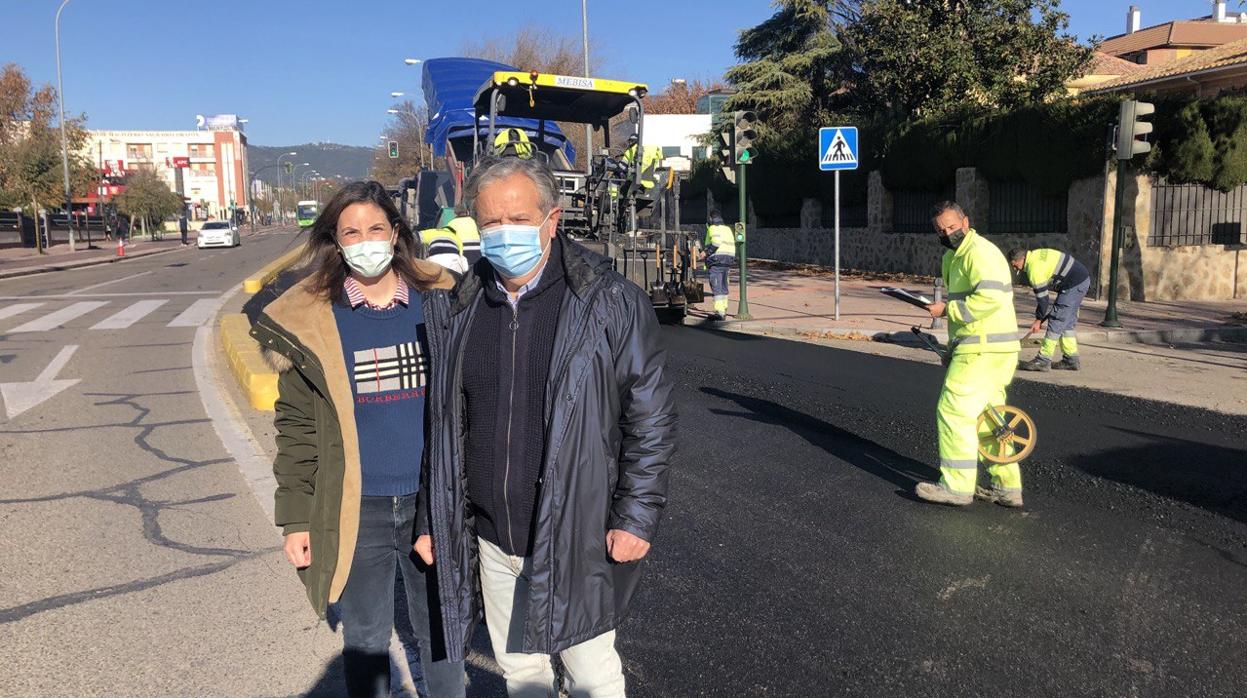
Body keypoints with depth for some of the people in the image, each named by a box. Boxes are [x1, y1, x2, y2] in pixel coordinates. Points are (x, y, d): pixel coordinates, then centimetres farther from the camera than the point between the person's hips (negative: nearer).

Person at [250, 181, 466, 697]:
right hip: (355, 510, 0)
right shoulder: (309, 320, -3)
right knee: (365, 640, 15)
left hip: (433, 500, 1)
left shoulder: (439, 304, -1)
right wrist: (295, 518, -3)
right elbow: (296, 427, -1)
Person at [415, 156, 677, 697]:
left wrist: (637, 517, -12)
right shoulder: (456, 313, 3)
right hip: (492, 541, 4)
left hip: (577, 539, -4)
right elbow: (441, 426, 10)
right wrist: (432, 521, 10)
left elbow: (651, 419, -8)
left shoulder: (610, 303, -10)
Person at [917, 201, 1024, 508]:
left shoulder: (979, 251, -14)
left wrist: (947, 310, -19)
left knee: (954, 411, -8)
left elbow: (990, 298, -28)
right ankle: (1007, 487, 19)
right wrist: (954, 345, 27)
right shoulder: (957, 256, 20)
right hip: (991, 349, 11)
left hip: (983, 350, -11)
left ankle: (956, 486, -2)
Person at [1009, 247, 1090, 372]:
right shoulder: (1036, 256, 11)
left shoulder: (1035, 268, -20)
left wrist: (1039, 319, -4)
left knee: (1056, 321, -8)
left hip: (1074, 284, -10)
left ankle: (1043, 360, -7)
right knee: (1067, 322, 14)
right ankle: (1071, 360, 18)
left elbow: (1042, 297, -15)